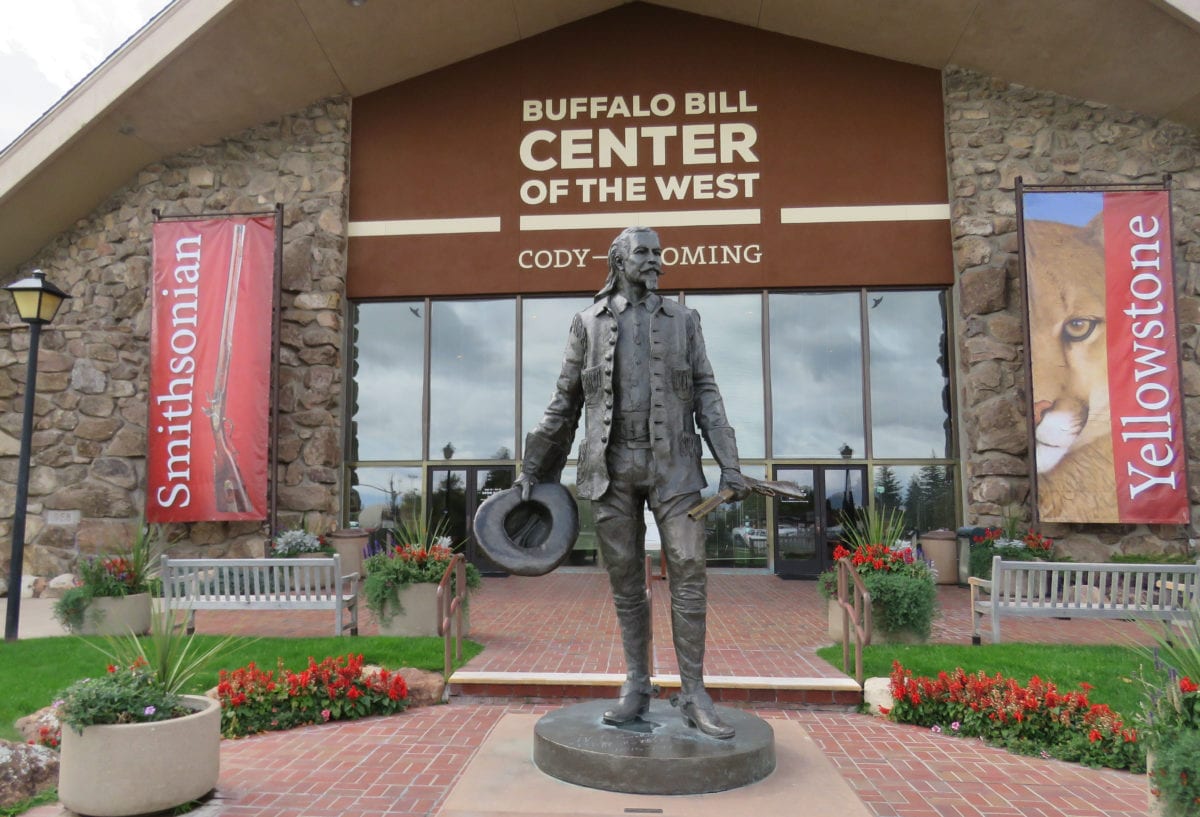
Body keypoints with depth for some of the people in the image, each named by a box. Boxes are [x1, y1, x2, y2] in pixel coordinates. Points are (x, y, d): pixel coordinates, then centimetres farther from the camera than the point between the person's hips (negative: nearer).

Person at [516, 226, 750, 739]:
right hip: (610, 465, 0)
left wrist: (729, 465, -3)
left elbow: (706, 394, 7)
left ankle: (693, 695, 4)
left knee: (688, 569, -6)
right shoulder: (588, 323, 9)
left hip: (671, 463, 0)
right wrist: (533, 468, 8)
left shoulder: (682, 319, 11)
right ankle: (636, 687, 18)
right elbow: (565, 402, 11)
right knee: (625, 576, 6)